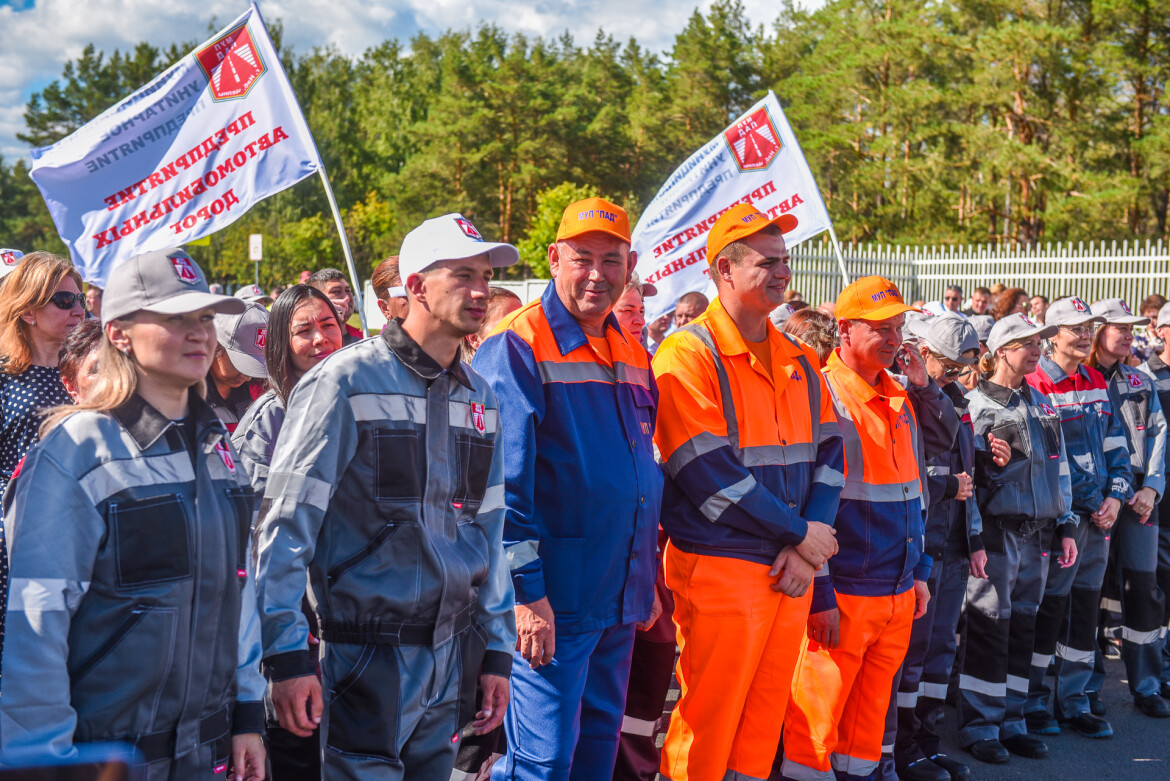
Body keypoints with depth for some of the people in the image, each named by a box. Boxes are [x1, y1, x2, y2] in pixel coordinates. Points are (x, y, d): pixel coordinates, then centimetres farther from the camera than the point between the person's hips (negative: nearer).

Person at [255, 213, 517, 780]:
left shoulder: (480, 399, 10)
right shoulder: (347, 382, -10)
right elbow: (287, 524, -11)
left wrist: (496, 650, 13)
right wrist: (287, 656, -15)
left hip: (453, 655, 6)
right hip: (371, 654, -6)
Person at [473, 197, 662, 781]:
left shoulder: (634, 355, 13)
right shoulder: (517, 346, -11)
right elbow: (504, 480, -16)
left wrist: (647, 581, 20)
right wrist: (527, 591, -19)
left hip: (620, 600, 8)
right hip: (553, 600, -7)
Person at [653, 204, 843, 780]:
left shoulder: (799, 361, 12)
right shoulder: (688, 356, -10)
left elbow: (829, 452, 9)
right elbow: (709, 473, -17)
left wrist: (808, 550, -5)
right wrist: (800, 532, -12)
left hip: (792, 570, 7)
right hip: (719, 568, -6)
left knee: (765, 717, 14)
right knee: (708, 719, 0)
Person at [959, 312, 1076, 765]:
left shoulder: (1042, 404, 14)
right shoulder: (976, 405, -6)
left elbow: (1059, 468, 18)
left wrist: (1065, 526, 13)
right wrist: (973, 537, -14)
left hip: (1037, 535, 6)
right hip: (996, 534, -6)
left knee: (1022, 626, 10)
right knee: (989, 628, -3)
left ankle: (1011, 722, 20)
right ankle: (979, 728, 6)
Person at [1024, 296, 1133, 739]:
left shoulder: (1097, 384, 13)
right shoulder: (1037, 386, -10)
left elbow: (1115, 445, 15)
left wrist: (1116, 495, 1)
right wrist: (1074, 510, -15)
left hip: (1099, 514, 7)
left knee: (1086, 605, 11)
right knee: (1051, 606, -1)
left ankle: (1073, 700, 22)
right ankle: (1033, 700, 13)